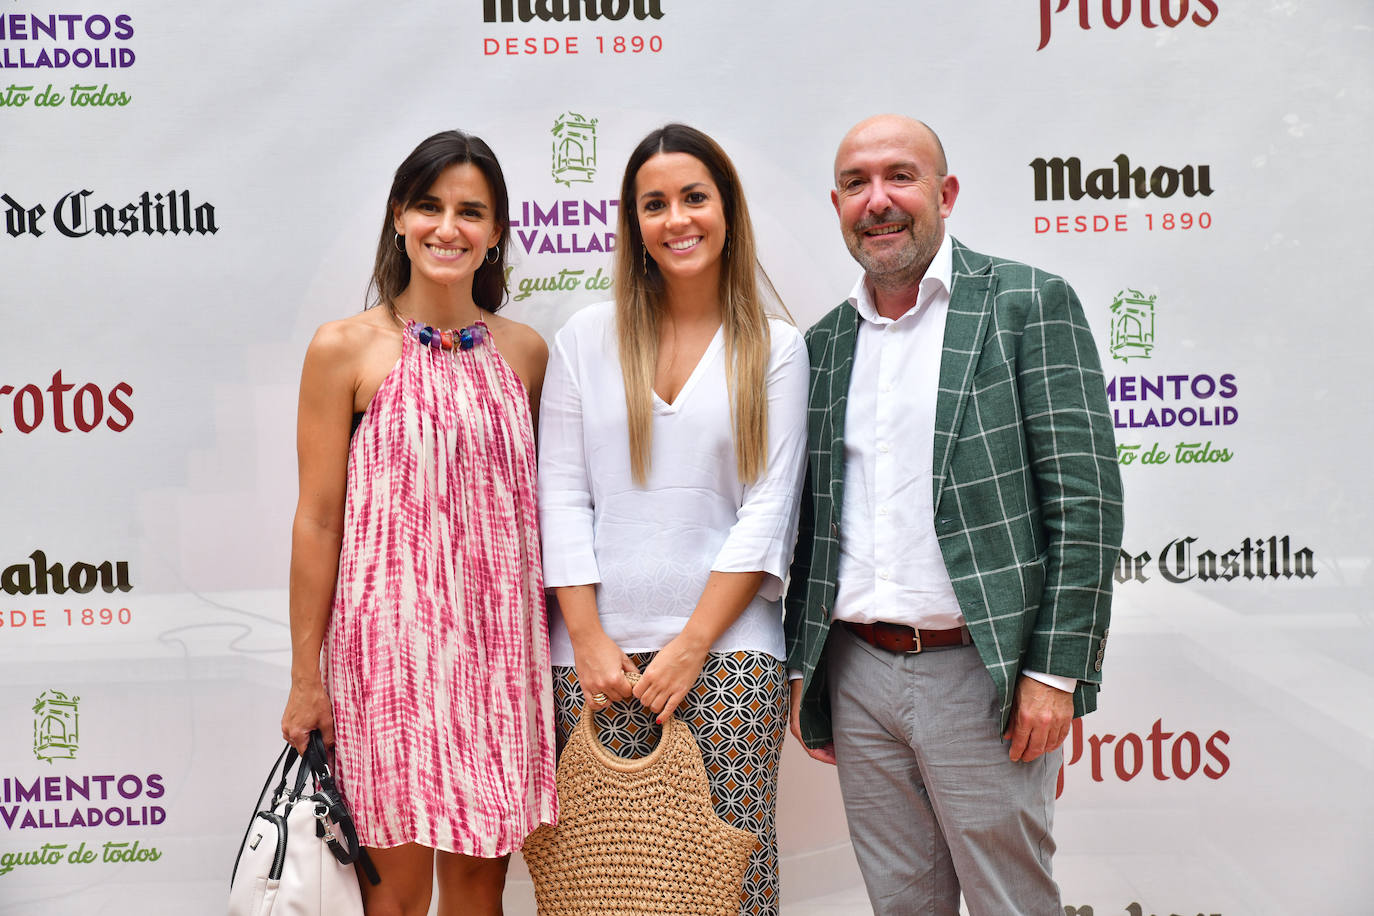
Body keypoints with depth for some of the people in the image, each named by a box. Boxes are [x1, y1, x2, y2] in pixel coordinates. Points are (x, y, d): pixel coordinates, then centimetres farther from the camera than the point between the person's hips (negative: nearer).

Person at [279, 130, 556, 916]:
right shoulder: (347, 349, -3)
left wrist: (558, 645, 9)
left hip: (500, 644, 3)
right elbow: (317, 520, -3)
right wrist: (306, 678, -2)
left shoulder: (524, 351, 7)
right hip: (391, 642, -3)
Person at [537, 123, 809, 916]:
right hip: (598, 650, 1)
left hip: (728, 646, -1)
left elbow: (768, 511, -1)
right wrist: (588, 641, -4)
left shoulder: (774, 348, 5)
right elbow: (561, 496, 4)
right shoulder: (587, 338, 8)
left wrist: (690, 647, -8)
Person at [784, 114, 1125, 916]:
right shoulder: (825, 341, 12)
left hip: (980, 672, -4)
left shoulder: (1031, 303, -4)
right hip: (858, 676, 5)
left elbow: (1086, 499, -9)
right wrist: (804, 668, 12)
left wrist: (1056, 671, -13)